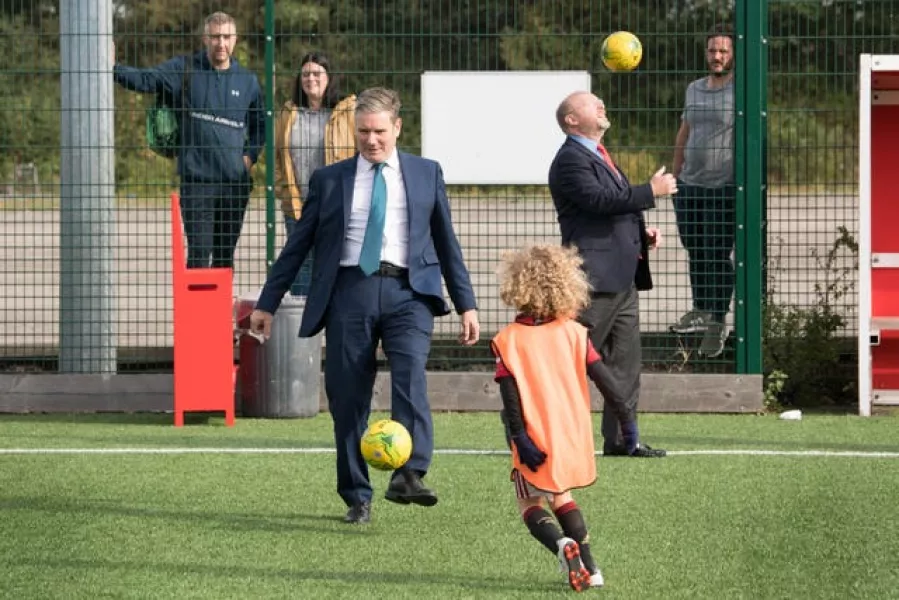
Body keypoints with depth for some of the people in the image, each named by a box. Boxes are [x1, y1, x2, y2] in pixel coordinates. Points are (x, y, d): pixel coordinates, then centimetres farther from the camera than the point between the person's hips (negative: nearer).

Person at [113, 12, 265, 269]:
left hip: (235, 181, 3)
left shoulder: (247, 81, 10)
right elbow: (145, 79, -11)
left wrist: (250, 156, 9)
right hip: (197, 180, -3)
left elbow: (260, 124, 23)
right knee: (199, 253, -9)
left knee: (225, 256, 9)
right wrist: (113, 68, -27)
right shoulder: (185, 70, 1)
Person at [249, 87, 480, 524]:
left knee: (410, 373, -25)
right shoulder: (329, 180, 12)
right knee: (347, 398, 0)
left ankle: (409, 475, -33)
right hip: (350, 291, 1)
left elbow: (446, 242, 18)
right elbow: (297, 245, 16)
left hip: (408, 291, -1)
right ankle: (357, 498, 10)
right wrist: (267, 304, 13)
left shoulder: (426, 174, 14)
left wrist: (466, 304, 14)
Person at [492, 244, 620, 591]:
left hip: (536, 444, -4)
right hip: (573, 437, 4)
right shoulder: (574, 332, 2)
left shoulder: (508, 340, -7)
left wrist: (519, 438, -14)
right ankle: (588, 568, 14)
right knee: (560, 497, 24)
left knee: (531, 504, 11)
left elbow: (509, 395, -14)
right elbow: (604, 380, 1)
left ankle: (561, 544, -19)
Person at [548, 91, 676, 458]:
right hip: (595, 276, -10)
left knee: (625, 360, 9)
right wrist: (652, 191, -19)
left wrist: (642, 234, 14)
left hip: (622, 277, 10)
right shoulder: (571, 159, -10)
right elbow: (598, 199, -24)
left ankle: (621, 439, 12)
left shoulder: (599, 156, 23)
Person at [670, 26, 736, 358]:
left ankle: (718, 323, 5)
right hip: (689, 184, 6)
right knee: (695, 252, 13)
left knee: (717, 256, -3)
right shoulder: (694, 89, 13)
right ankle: (701, 311, 28)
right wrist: (675, 174, 18)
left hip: (723, 188, -6)